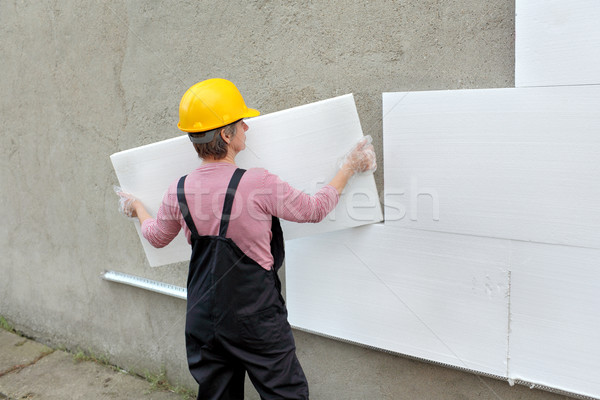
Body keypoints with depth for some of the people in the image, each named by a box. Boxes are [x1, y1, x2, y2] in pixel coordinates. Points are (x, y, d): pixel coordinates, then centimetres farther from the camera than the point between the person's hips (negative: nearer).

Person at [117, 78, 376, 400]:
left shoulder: (179, 192, -4)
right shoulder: (258, 184, -21)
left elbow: (156, 237, 15)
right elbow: (315, 209, -7)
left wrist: (137, 207, 36)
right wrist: (350, 167, 6)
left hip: (203, 322, 5)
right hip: (257, 322, -5)